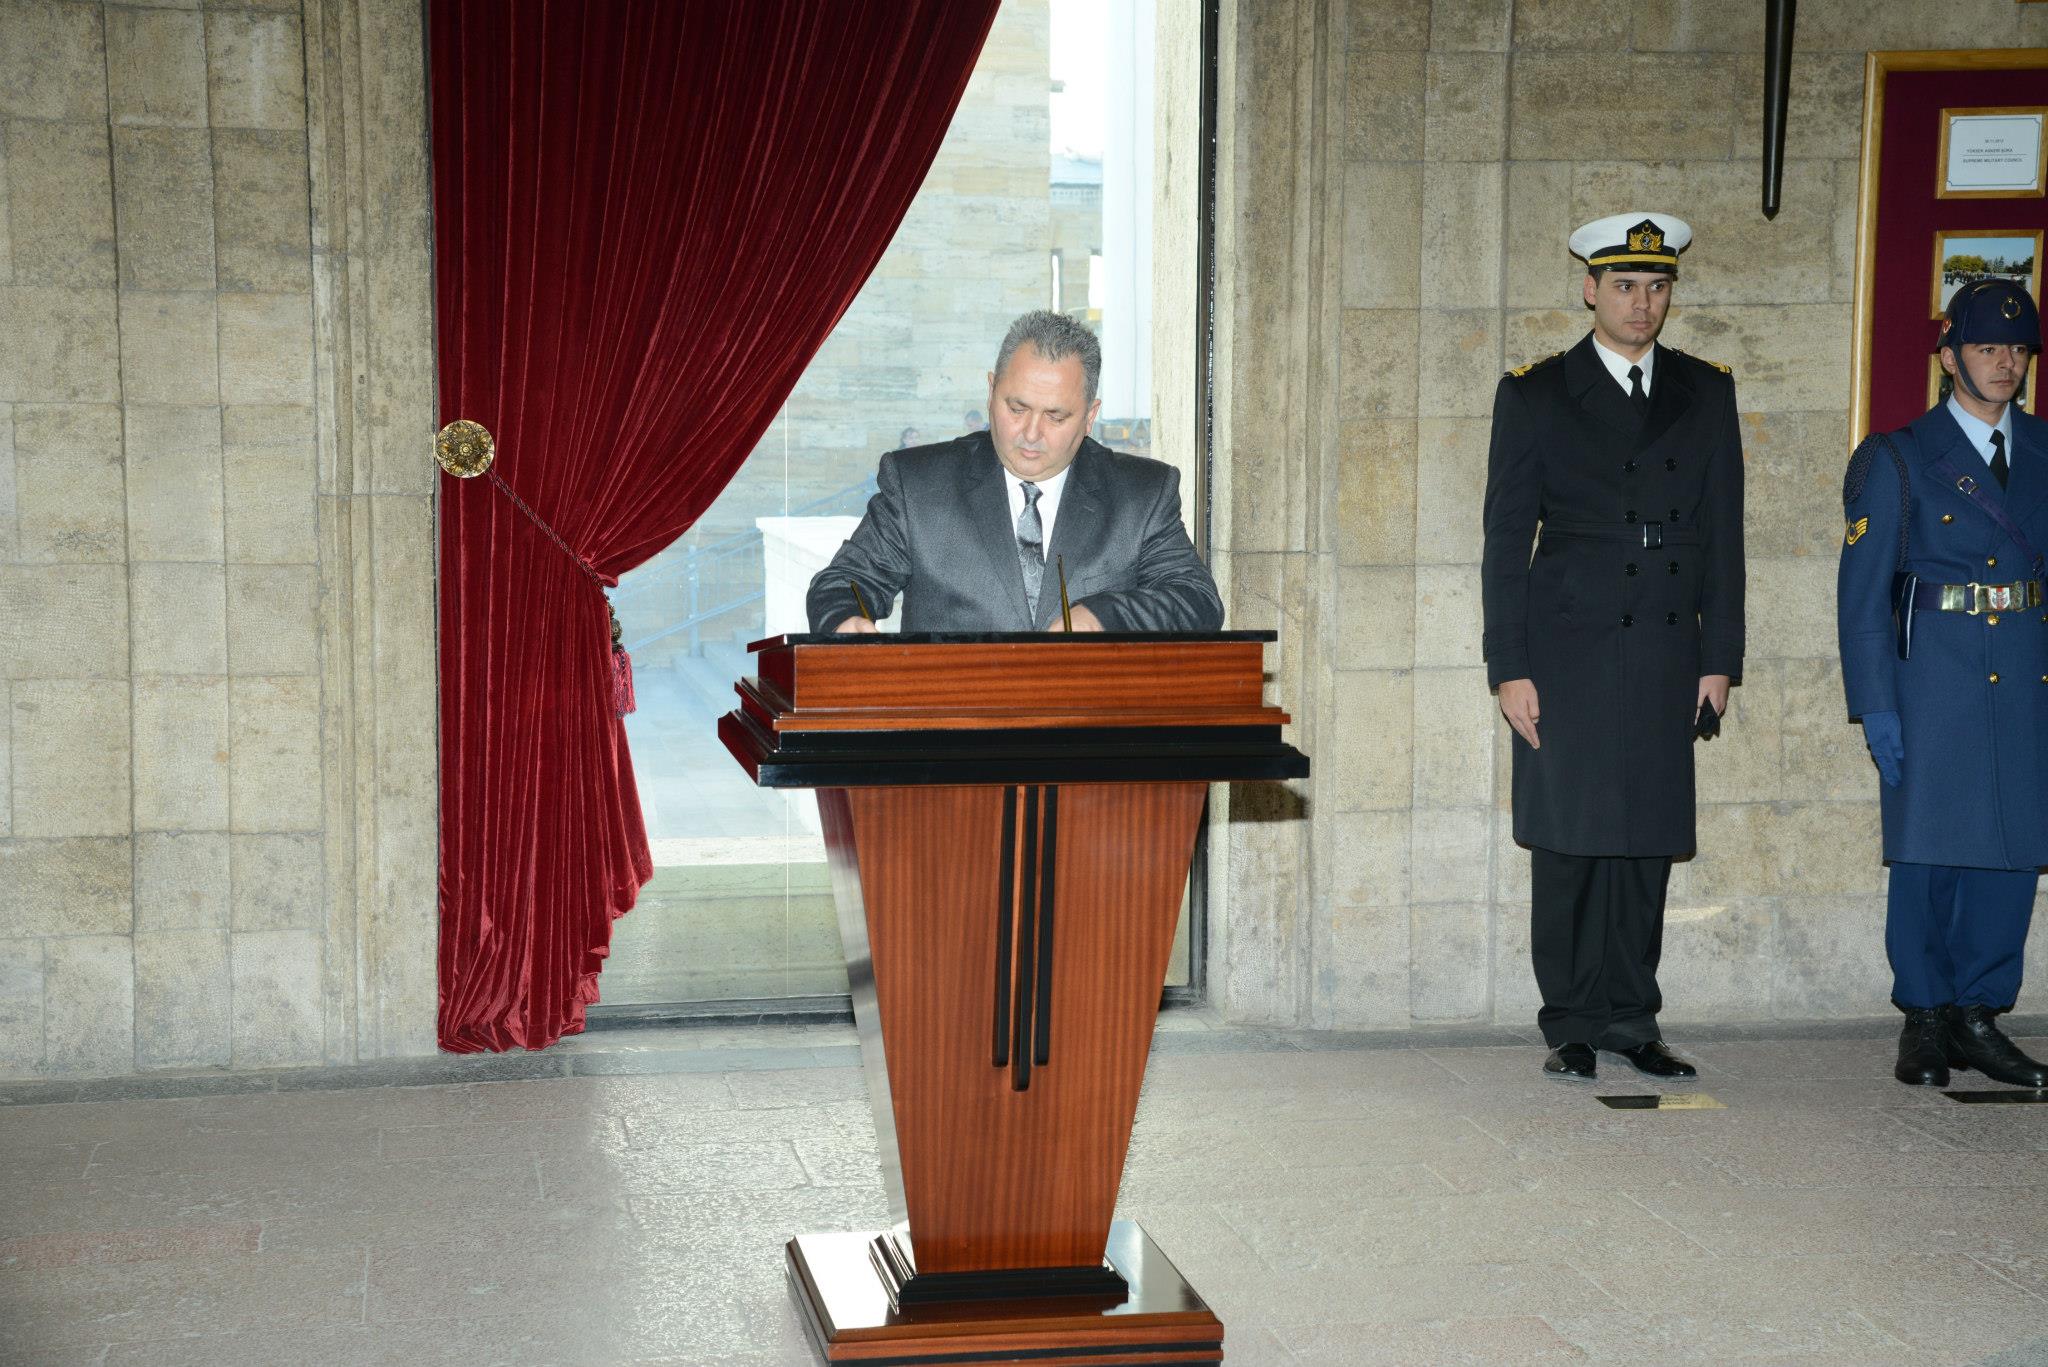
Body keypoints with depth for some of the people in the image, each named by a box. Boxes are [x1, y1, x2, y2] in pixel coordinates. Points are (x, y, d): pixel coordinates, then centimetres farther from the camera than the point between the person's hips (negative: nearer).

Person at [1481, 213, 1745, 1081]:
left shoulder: (1705, 393, 11)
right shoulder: (1535, 395, 3)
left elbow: (1722, 536, 11)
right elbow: (1505, 541, 0)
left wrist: (1719, 659, 4)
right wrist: (1509, 667, -7)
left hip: (1665, 654, 3)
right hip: (1566, 652, -2)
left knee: (1646, 844, 5)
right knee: (1569, 843, 1)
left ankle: (1631, 1021, 16)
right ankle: (1572, 1027, 11)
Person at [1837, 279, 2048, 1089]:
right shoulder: (1901, 458, 0)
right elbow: (1862, 591, -3)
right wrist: (1875, 706, -9)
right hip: (1938, 678, -4)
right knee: (1929, 851, -1)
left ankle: (1978, 1016, 16)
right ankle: (1925, 1020, 12)